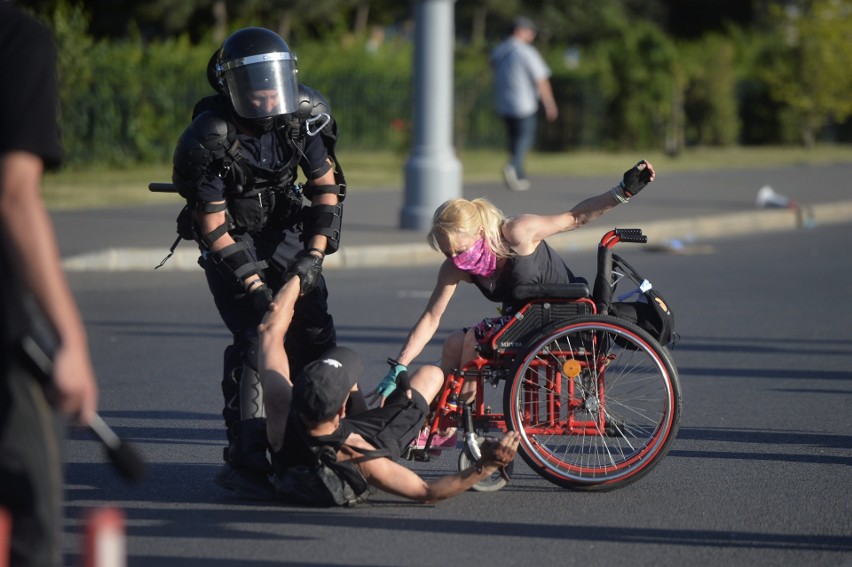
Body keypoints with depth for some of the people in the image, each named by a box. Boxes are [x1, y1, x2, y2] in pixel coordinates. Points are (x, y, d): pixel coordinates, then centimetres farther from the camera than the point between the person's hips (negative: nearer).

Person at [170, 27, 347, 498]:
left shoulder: (304, 115, -13)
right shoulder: (209, 138, -25)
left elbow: (327, 186, -5)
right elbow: (213, 225, -21)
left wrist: (313, 255, -16)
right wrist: (254, 286, -25)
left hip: (285, 233, 4)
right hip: (230, 244, -4)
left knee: (314, 333, -7)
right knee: (256, 340, -19)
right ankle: (244, 462, -14)